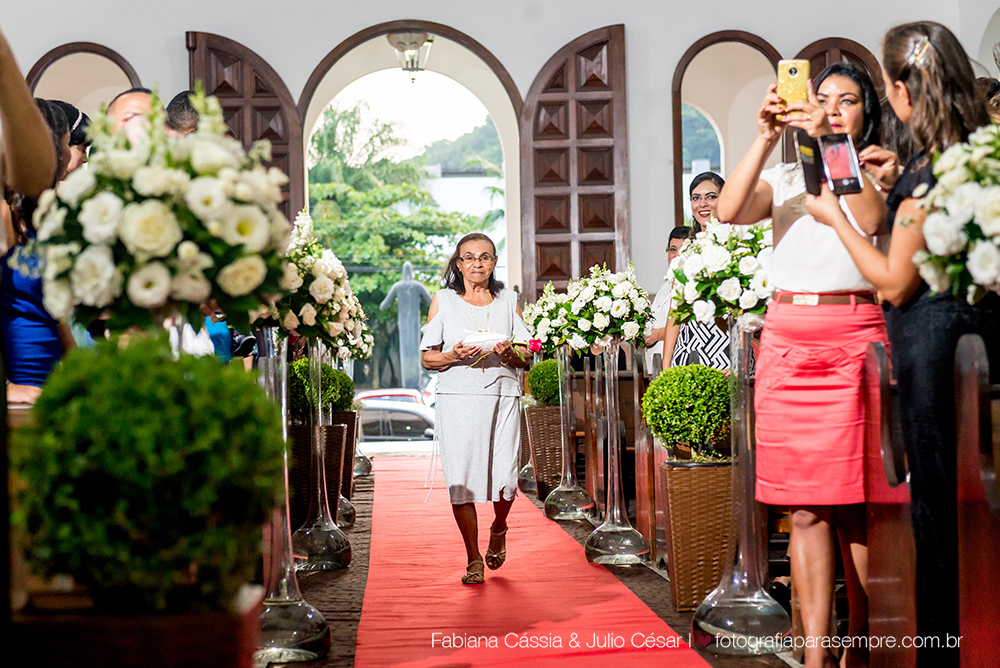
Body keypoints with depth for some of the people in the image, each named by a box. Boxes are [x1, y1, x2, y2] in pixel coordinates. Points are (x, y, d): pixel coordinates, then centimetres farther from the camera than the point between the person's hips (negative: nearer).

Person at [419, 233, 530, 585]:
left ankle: (498, 529, 25)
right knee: (461, 478, -7)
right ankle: (473, 559, 8)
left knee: (506, 478, -8)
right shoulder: (443, 300, 10)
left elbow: (525, 357, 13)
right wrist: (454, 355, -13)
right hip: (458, 397, -1)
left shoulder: (508, 300, 14)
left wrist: (509, 352, -9)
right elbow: (428, 358, 7)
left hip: (503, 396, 1)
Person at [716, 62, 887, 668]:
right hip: (787, 339, 2)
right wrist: (767, 138, -10)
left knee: (853, 503, -3)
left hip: (856, 337, -2)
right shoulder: (785, 178, 17)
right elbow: (730, 210, -3)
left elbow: (870, 218, -11)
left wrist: (826, 144, -15)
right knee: (805, 507, -1)